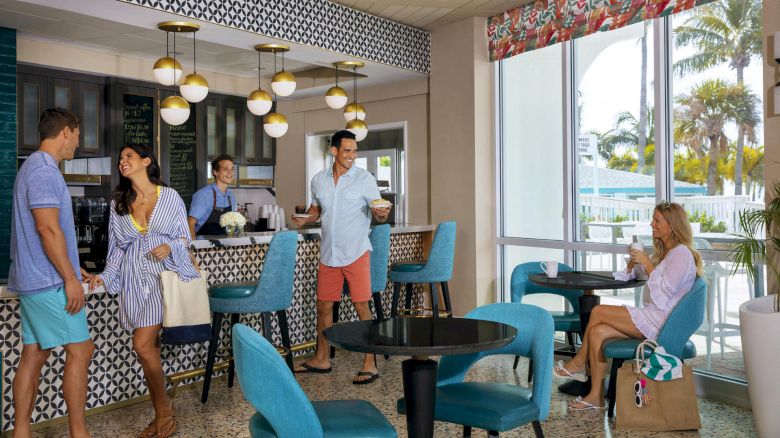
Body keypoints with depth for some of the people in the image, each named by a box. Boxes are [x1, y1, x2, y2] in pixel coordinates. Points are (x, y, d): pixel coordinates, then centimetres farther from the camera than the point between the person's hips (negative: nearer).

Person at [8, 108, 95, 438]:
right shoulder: (45, 170, -15)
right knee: (80, 350, -4)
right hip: (50, 282, -10)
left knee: (34, 354, 11)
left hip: (33, 279, 10)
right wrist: (70, 278, -19)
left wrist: (71, 268, 22)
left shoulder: (33, 167, 17)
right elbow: (48, 229, -22)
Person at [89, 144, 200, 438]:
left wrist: (170, 246, -15)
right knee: (149, 347, 4)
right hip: (135, 280, 4)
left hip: (165, 274, -4)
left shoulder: (170, 196, 2)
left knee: (143, 345, -13)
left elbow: (185, 238, 5)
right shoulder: (118, 203, 12)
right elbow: (118, 247, 14)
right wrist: (106, 276, 2)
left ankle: (163, 409, 6)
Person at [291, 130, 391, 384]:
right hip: (328, 253, 5)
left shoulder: (365, 179, -5)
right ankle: (321, 359, 27)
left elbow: (378, 215, -4)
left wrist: (382, 215, -27)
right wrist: (305, 219, -1)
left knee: (362, 306, -4)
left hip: (356, 253, -4)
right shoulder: (318, 180, 7)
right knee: (323, 305, 11)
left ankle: (370, 364, 5)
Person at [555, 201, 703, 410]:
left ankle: (580, 361, 2)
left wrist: (646, 262, -14)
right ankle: (596, 396, -9)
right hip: (652, 317, 9)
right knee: (597, 331, -10)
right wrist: (637, 261, 9)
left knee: (598, 311, -16)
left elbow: (663, 294, -19)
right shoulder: (666, 251, 20)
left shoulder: (681, 253, -11)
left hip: (660, 321, -9)